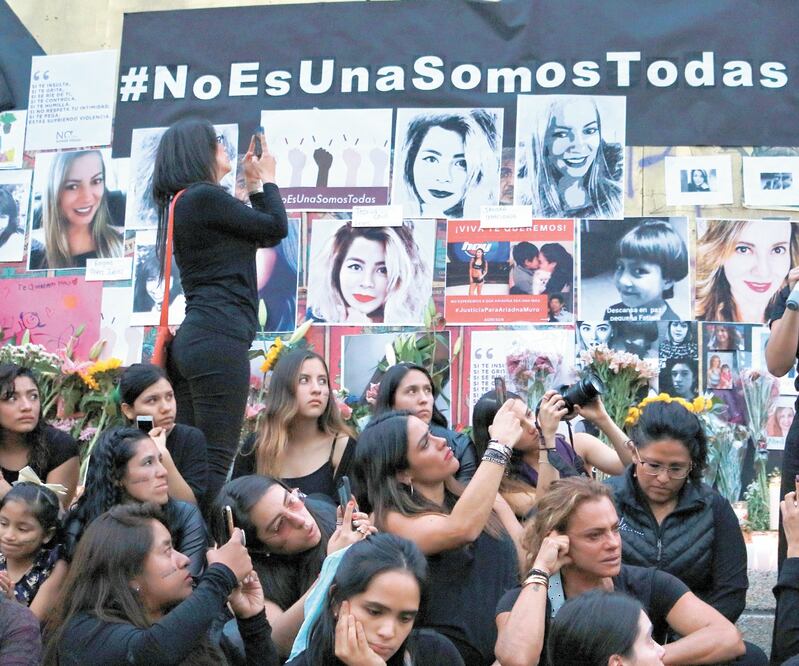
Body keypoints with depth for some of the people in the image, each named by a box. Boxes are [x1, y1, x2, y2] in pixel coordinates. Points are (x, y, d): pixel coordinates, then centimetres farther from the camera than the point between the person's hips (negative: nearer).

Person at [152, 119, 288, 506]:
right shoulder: (205, 196, -8)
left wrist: (254, 185, 28)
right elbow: (276, 228, 2)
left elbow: (260, 234, 28)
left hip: (191, 341, 10)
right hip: (219, 341, -10)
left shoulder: (185, 203, 21)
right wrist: (266, 179, 16)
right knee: (213, 464, -12)